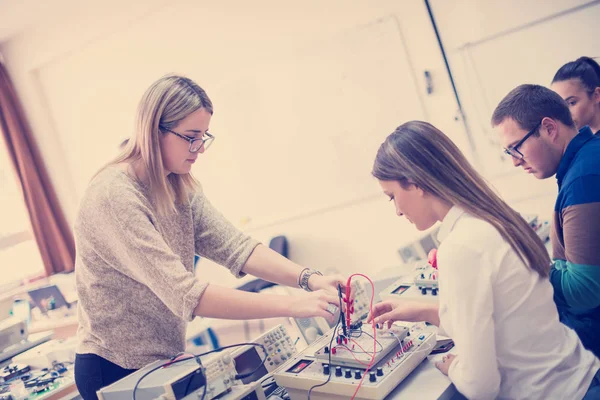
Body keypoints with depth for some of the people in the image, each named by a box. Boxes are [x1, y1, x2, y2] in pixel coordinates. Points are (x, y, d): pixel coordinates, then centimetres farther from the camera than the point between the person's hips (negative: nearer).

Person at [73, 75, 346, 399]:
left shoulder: (180, 187, 0)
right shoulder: (114, 197, -26)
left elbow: (234, 247, -9)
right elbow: (185, 294, -32)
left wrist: (309, 278, -23)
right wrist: (291, 305, -34)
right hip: (115, 372, -7)